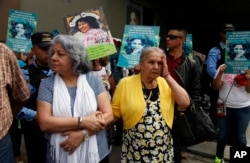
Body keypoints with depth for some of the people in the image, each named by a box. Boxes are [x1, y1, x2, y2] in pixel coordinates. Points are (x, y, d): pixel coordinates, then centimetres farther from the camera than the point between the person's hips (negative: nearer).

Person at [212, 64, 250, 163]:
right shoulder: (223, 67, -3)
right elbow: (215, 86, -6)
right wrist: (220, 73, -20)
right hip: (224, 106, 0)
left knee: (240, 136, 7)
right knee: (222, 134, 11)